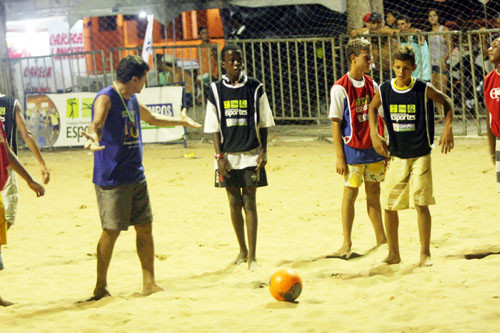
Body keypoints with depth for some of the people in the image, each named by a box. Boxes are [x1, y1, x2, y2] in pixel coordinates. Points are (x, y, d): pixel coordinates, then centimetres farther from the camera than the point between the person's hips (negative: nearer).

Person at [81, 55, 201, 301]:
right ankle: (101, 286, 9)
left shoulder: (132, 100, 14)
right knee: (111, 231, -4)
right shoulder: (106, 99, -13)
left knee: (145, 227, 9)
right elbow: (97, 123, -33)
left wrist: (180, 121, 48)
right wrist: (93, 137, -55)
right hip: (111, 178, -8)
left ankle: (149, 283, 17)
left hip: (136, 177, 8)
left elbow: (152, 118, 35)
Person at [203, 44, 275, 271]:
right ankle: (242, 250, 24)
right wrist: (219, 156, -4)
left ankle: (252, 256, -1)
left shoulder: (255, 88, 1)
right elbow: (214, 127, 4)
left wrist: (263, 150, -3)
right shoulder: (216, 90, 2)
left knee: (249, 203, -3)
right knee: (234, 203, 9)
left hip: (251, 155, -1)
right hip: (228, 156, 1)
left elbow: (263, 123, 5)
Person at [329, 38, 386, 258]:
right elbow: (335, 123, -10)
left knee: (374, 192, 13)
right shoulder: (340, 88, -10)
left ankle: (381, 239, 21)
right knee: (350, 192, 0)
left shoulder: (372, 85, 8)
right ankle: (346, 243, 7)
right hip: (353, 149, -5)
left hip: (373, 149, 5)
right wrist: (339, 156, -13)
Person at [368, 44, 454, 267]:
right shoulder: (384, 90, -2)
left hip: (420, 156, -3)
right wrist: (374, 134, 6)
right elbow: (372, 108, 18)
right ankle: (393, 252, 17)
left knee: (421, 204, -6)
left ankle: (425, 253, 3)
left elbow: (447, 103, 4)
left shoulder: (424, 90, -10)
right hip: (396, 156, 3)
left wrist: (448, 128, -9)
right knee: (389, 206, 4)